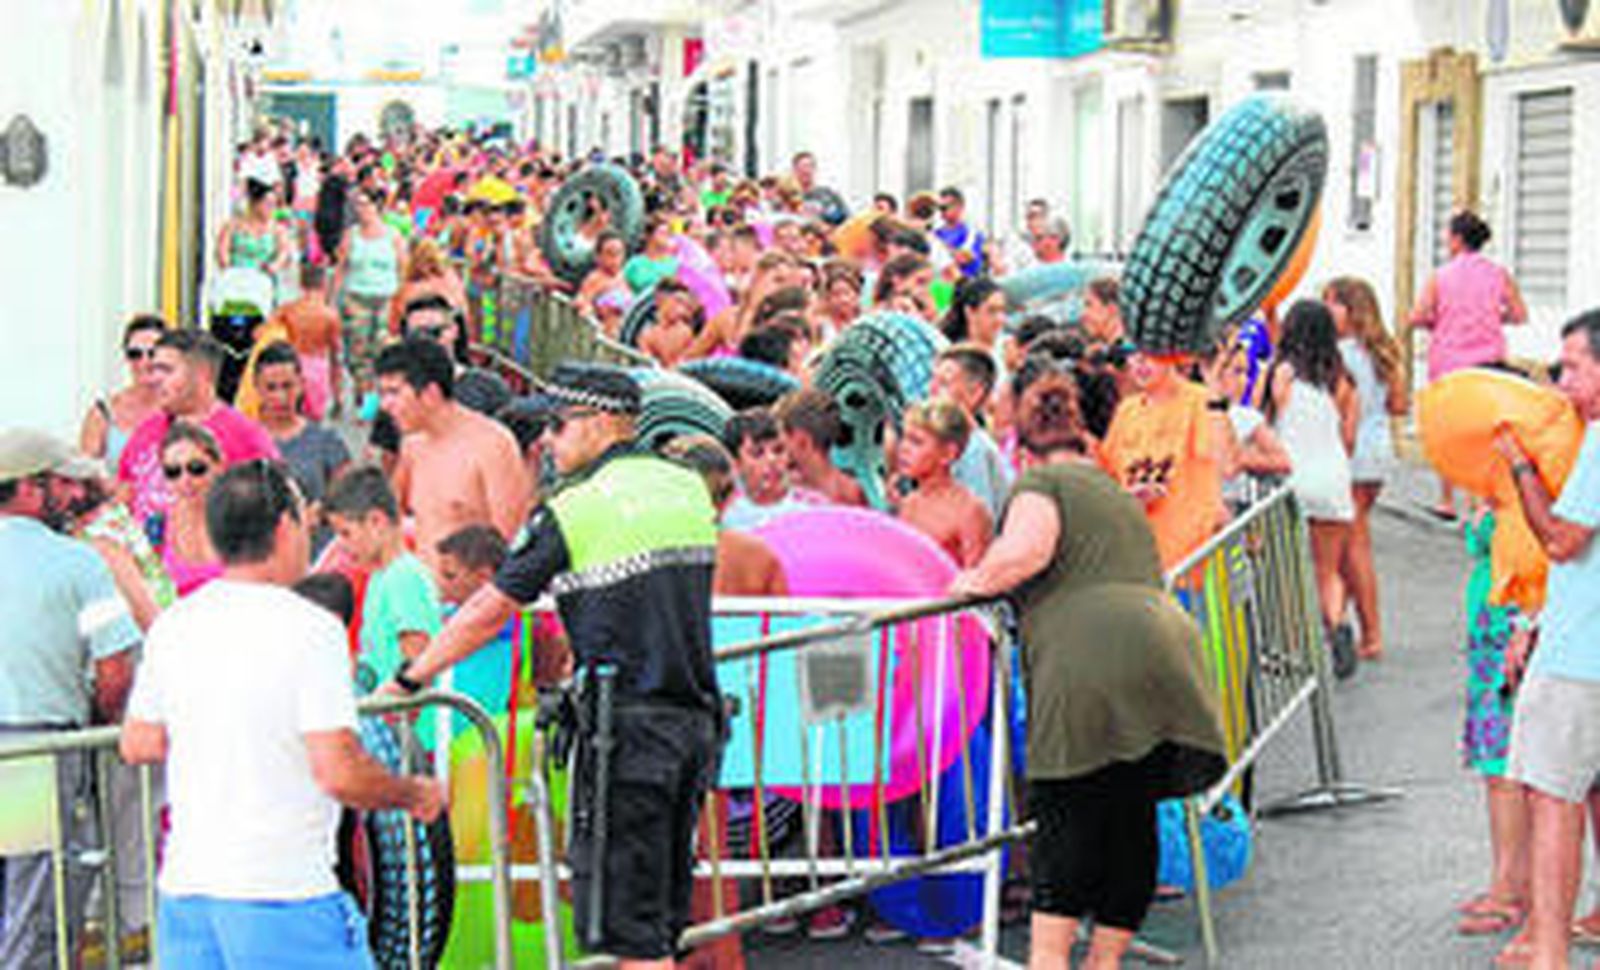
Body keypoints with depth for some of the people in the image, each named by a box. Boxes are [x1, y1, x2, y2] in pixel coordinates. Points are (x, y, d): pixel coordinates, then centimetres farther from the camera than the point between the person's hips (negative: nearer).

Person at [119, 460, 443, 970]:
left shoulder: (173, 626, 6)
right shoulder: (311, 629, -13)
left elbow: (138, 745, 15)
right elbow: (338, 772, -17)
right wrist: (415, 795, 0)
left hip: (183, 888, 6)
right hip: (280, 891, -6)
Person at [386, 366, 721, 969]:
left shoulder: (574, 511, -9)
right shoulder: (689, 489, 10)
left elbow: (486, 614, -4)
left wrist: (410, 680, 7)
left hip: (629, 728, -7)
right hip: (696, 716, 7)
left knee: (627, 921, -2)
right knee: (664, 911, 14)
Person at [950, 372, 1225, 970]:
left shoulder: (1039, 483, 9)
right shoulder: (1118, 494, 32)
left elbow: (1027, 549, -11)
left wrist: (976, 582, 7)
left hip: (1090, 662, -6)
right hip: (1167, 650, 6)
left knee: (1066, 813, -4)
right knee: (1133, 819, 8)